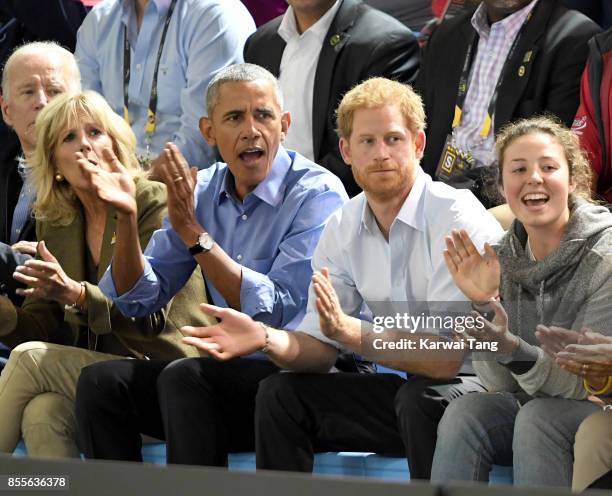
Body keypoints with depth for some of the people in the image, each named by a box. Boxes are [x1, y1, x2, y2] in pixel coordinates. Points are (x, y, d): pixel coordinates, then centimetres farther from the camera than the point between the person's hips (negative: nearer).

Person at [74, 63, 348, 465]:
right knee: (101, 381, -13)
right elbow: (137, 300, 10)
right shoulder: (203, 191, 8)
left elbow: (275, 313, -20)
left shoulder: (318, 195, -11)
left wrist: (193, 232, -20)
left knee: (182, 379, -30)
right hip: (228, 367, 6)